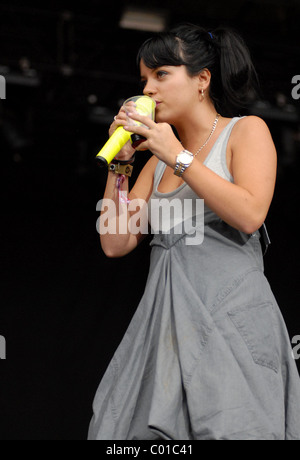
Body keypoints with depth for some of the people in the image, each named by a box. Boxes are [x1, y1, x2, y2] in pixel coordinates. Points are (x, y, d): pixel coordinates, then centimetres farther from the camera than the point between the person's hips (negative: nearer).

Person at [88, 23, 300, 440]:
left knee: (229, 426, -15)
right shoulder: (158, 159, 20)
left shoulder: (246, 131, 5)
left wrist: (179, 158, -10)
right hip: (166, 321, 5)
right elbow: (116, 244, 15)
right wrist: (118, 164, 8)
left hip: (232, 314, -5)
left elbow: (250, 216, -13)